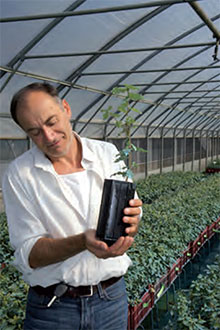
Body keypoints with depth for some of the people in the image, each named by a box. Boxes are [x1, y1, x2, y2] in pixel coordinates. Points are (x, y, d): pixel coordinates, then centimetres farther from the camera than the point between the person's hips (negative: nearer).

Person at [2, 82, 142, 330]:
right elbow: (29, 254, -13)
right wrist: (82, 241, -29)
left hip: (111, 297, 3)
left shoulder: (108, 154, -4)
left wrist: (130, 222, -23)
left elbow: (130, 222, 1)